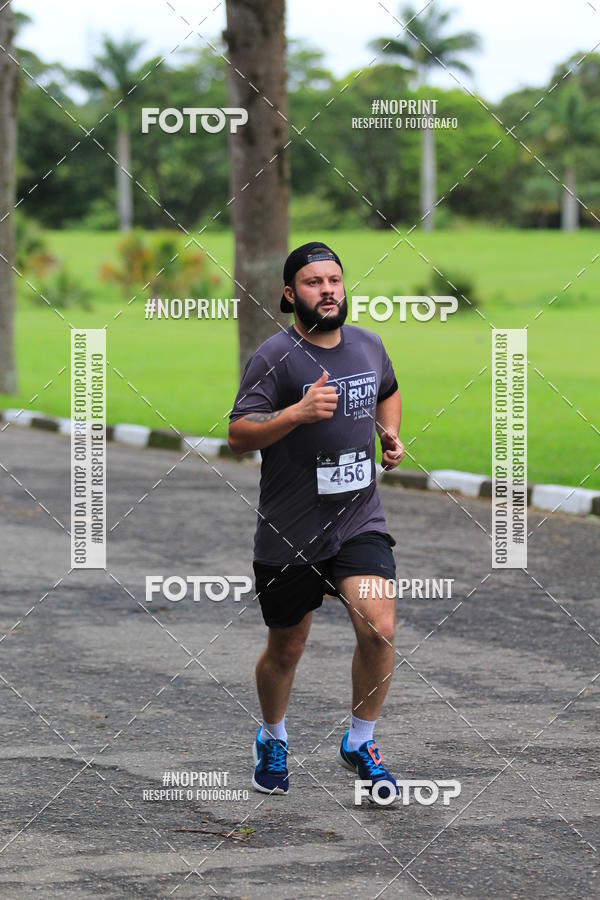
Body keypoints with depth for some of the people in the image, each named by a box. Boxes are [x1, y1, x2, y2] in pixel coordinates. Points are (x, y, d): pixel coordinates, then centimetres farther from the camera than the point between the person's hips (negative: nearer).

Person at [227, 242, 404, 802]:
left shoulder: (369, 345, 6)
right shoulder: (275, 356, -11)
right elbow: (237, 436, -16)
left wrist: (390, 435, 10)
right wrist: (298, 413, -29)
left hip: (360, 520, 3)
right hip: (289, 535, -3)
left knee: (379, 630, -16)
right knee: (286, 650, 11)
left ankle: (359, 743, 6)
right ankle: (273, 740, 41)